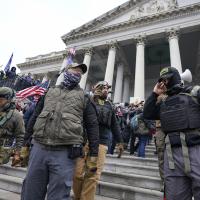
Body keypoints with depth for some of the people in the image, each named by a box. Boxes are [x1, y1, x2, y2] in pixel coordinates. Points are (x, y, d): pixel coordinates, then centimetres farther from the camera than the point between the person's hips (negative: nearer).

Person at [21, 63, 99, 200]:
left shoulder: (84, 97, 8)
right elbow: (34, 118, 18)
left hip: (65, 152, -2)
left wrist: (93, 155, -1)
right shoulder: (50, 92, 16)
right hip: (38, 148, 3)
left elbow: (93, 126, 4)